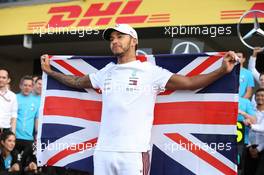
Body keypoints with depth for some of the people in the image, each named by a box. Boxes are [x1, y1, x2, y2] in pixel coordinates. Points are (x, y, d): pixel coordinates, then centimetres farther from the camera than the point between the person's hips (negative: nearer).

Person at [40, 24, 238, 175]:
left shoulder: (150, 71, -1)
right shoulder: (106, 72, 14)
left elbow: (189, 82, -6)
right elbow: (77, 82, 29)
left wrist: (222, 71, -16)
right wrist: (50, 71, 29)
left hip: (134, 152, -5)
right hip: (102, 151, 5)